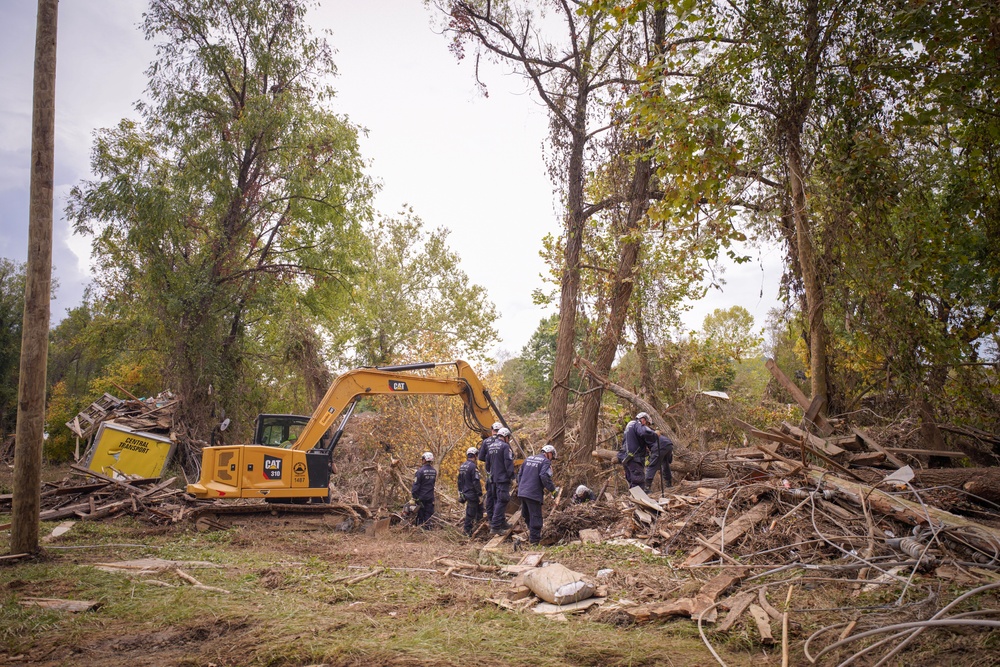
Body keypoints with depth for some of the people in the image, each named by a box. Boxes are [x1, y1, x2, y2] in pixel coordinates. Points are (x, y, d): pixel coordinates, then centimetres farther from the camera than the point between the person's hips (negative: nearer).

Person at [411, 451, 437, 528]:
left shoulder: (420, 471, -17)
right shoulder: (434, 471, 3)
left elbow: (416, 484, -16)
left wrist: (414, 494, -11)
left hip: (421, 496, -5)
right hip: (430, 496, 5)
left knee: (420, 512, 6)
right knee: (428, 512, 10)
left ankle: (420, 525, 8)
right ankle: (427, 525, 10)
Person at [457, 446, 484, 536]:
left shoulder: (462, 466, 10)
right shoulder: (473, 466, -18)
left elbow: (459, 481, 18)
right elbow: (476, 482, -21)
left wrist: (460, 492, 25)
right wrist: (480, 495, -17)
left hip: (465, 493, 9)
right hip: (472, 494, -9)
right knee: (470, 513, -1)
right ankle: (467, 531, 4)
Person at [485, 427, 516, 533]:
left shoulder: (491, 446, 13)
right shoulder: (505, 446, -12)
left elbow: (487, 462, 20)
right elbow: (509, 463, -16)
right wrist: (512, 476, -11)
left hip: (494, 478, 9)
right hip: (503, 478, -9)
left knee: (497, 500, 16)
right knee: (502, 501, -8)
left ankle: (502, 522, 26)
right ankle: (495, 526, -13)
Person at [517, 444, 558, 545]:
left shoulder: (528, 458, 17)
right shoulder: (546, 462, -6)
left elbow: (520, 474, 19)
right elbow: (544, 476, -19)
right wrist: (552, 489, -8)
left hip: (522, 492, 7)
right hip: (533, 493, -7)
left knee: (526, 514, 21)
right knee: (535, 516, 1)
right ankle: (534, 539, 3)